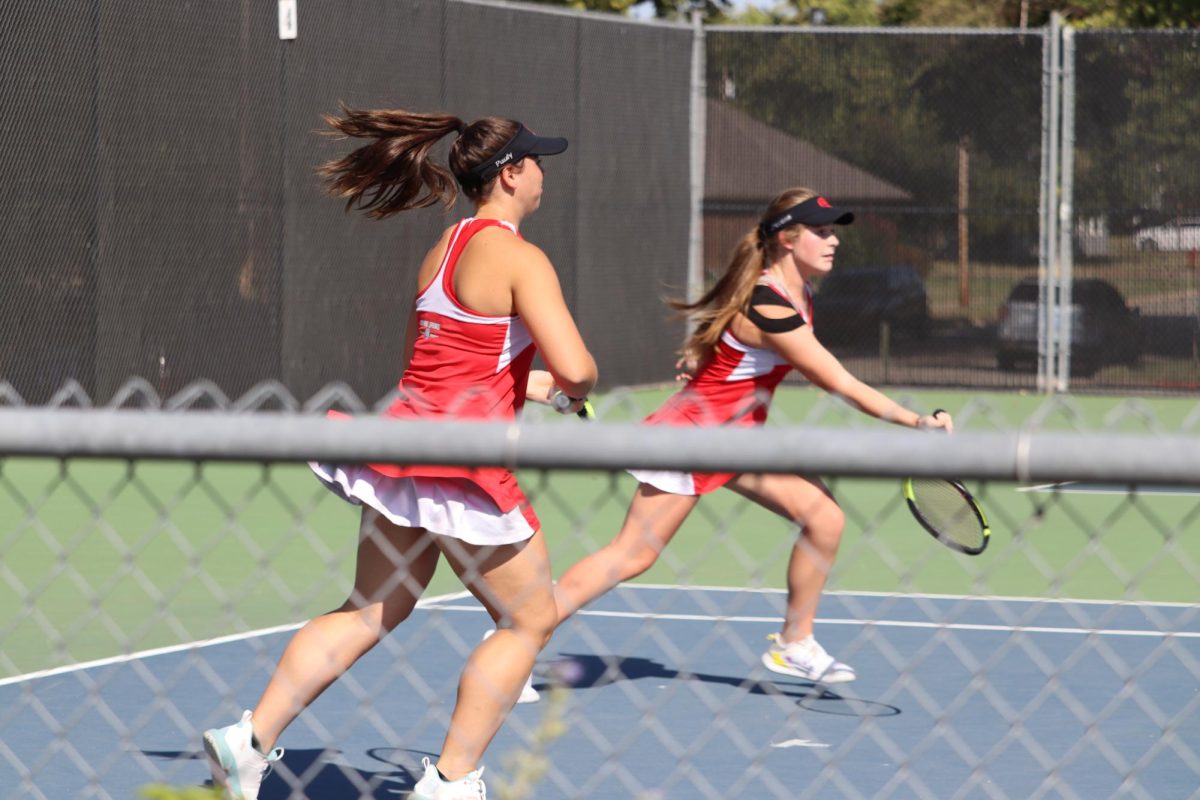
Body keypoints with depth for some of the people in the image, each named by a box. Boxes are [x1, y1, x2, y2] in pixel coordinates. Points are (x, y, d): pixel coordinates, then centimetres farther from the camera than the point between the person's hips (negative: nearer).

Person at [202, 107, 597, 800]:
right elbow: (576, 369, -21)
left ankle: (251, 741, 11)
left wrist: (529, 386, 26)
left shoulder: (445, 248, 14)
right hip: (462, 465, -8)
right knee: (530, 619, 9)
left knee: (372, 611, 19)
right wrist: (575, 389, 3)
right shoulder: (520, 259, -12)